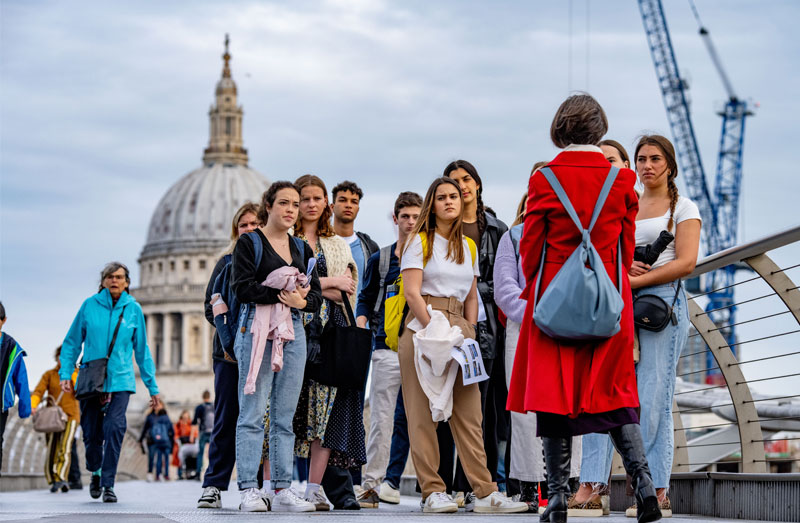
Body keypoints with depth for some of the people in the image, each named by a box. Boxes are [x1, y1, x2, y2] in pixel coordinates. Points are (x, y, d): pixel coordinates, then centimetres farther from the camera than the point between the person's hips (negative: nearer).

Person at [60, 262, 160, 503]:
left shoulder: (133, 309, 4)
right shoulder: (90, 305, 3)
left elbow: (142, 350, 12)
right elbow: (72, 342, 8)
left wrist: (152, 386, 12)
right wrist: (65, 373, -2)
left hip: (120, 380, -1)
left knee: (115, 428, -18)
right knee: (91, 433, 4)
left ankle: (109, 484, -13)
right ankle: (96, 472, 34)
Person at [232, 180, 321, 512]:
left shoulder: (302, 249, 18)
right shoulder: (249, 243, 2)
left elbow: (316, 295, 13)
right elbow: (242, 287, -10)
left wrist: (301, 300, -9)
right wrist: (281, 295, -16)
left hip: (293, 332, 5)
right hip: (257, 331, -5)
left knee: (285, 416, 4)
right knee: (253, 413, -7)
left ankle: (282, 489, 5)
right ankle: (249, 490, -8)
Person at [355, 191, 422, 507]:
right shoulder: (380, 260, 12)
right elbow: (365, 300, 14)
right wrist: (361, 328, -4)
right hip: (387, 348, 0)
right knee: (381, 419, -3)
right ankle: (371, 485, 0)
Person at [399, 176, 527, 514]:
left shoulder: (468, 246, 19)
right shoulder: (420, 242, 3)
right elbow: (412, 293, -7)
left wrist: (469, 332, 5)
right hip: (422, 328, -4)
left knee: (469, 414, -1)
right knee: (423, 414, -5)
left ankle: (485, 492, -4)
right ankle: (432, 492, -3)